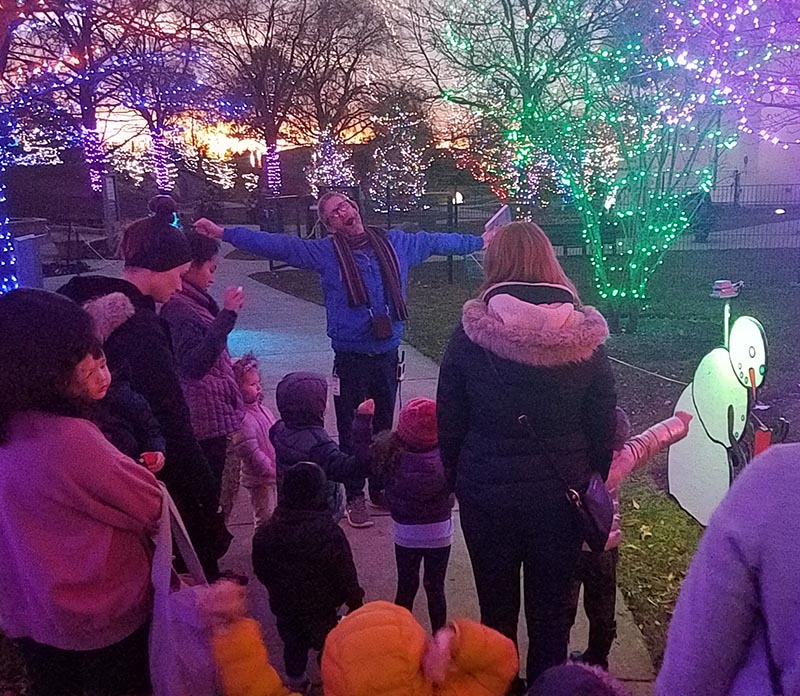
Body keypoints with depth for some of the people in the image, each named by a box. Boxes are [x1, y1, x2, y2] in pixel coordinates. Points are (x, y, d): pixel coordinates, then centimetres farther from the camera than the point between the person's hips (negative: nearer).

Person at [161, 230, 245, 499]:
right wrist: (226, 315, -32)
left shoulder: (190, 302, 12)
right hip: (209, 419, -10)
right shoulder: (181, 308, -18)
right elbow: (193, 366, -31)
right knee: (211, 490, -3)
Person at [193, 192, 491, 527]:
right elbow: (276, 244, -8)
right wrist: (222, 232, -13)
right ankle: (355, 496, 23)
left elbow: (437, 242, 17)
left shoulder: (395, 243, 6)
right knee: (351, 430, 5)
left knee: (384, 425, 13)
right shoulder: (324, 253, -3)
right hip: (350, 358, -2)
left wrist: (482, 241, 26)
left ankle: (381, 488, 32)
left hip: (387, 355, 3)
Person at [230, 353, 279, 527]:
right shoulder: (243, 419, -26)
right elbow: (252, 452, -26)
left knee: (275, 512, 23)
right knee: (265, 516, 3)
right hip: (260, 479, -9)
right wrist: (269, 469, -22)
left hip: (275, 473, 9)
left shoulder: (261, 409, 4)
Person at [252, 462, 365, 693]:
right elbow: (345, 573, -20)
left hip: (284, 604, 4)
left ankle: (296, 683, 43)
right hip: (321, 605, -3)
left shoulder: (266, 532, -14)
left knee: (293, 643, 25)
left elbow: (261, 571, 0)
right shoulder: (329, 531, -29)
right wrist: (355, 601, -4)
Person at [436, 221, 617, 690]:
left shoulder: (470, 334, -12)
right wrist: (592, 484, 11)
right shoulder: (584, 335, -9)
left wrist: (458, 478, 8)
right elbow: (604, 423, -2)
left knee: (497, 607, 20)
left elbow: (449, 422, -6)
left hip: (487, 493, 0)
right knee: (552, 610, 19)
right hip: (561, 493, 1)